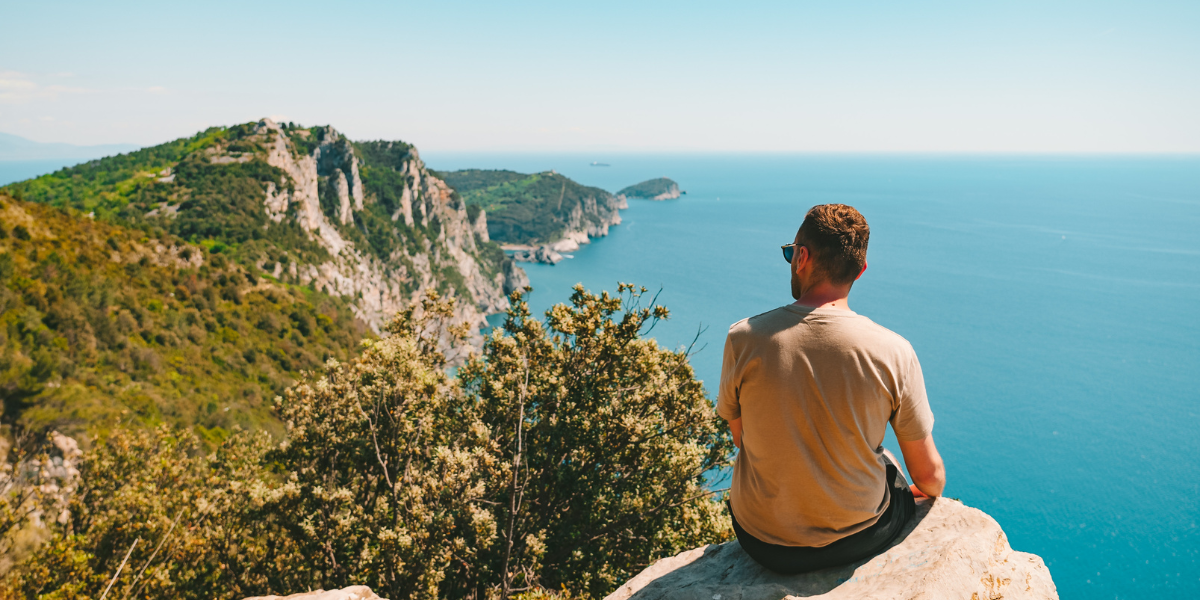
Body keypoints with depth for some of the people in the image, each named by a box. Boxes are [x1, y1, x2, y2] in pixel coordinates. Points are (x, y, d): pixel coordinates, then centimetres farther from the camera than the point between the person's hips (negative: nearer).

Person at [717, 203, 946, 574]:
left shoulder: (743, 339, -18)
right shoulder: (893, 352, -18)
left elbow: (742, 439, -2)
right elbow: (929, 474, -7)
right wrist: (929, 493, 18)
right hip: (861, 538, 1)